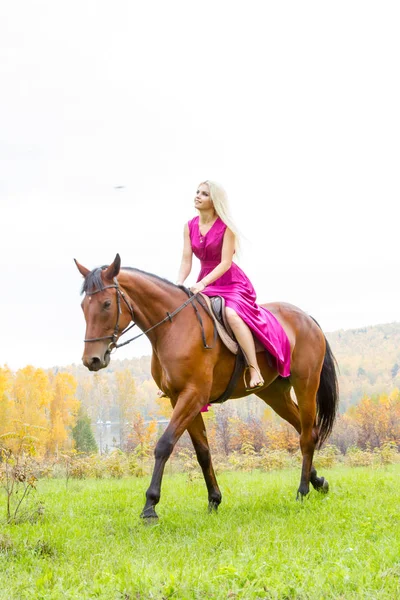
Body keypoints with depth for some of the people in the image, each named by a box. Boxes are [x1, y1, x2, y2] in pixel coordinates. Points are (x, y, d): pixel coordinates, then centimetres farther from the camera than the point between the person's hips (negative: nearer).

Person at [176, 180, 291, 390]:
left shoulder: (226, 227, -12)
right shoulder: (190, 227, 4)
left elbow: (225, 263, -18)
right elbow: (186, 261, 0)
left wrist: (202, 283, -29)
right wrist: (179, 285, -17)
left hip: (231, 281, -7)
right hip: (205, 282, 7)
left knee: (232, 313, -34)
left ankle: (254, 370, -32)